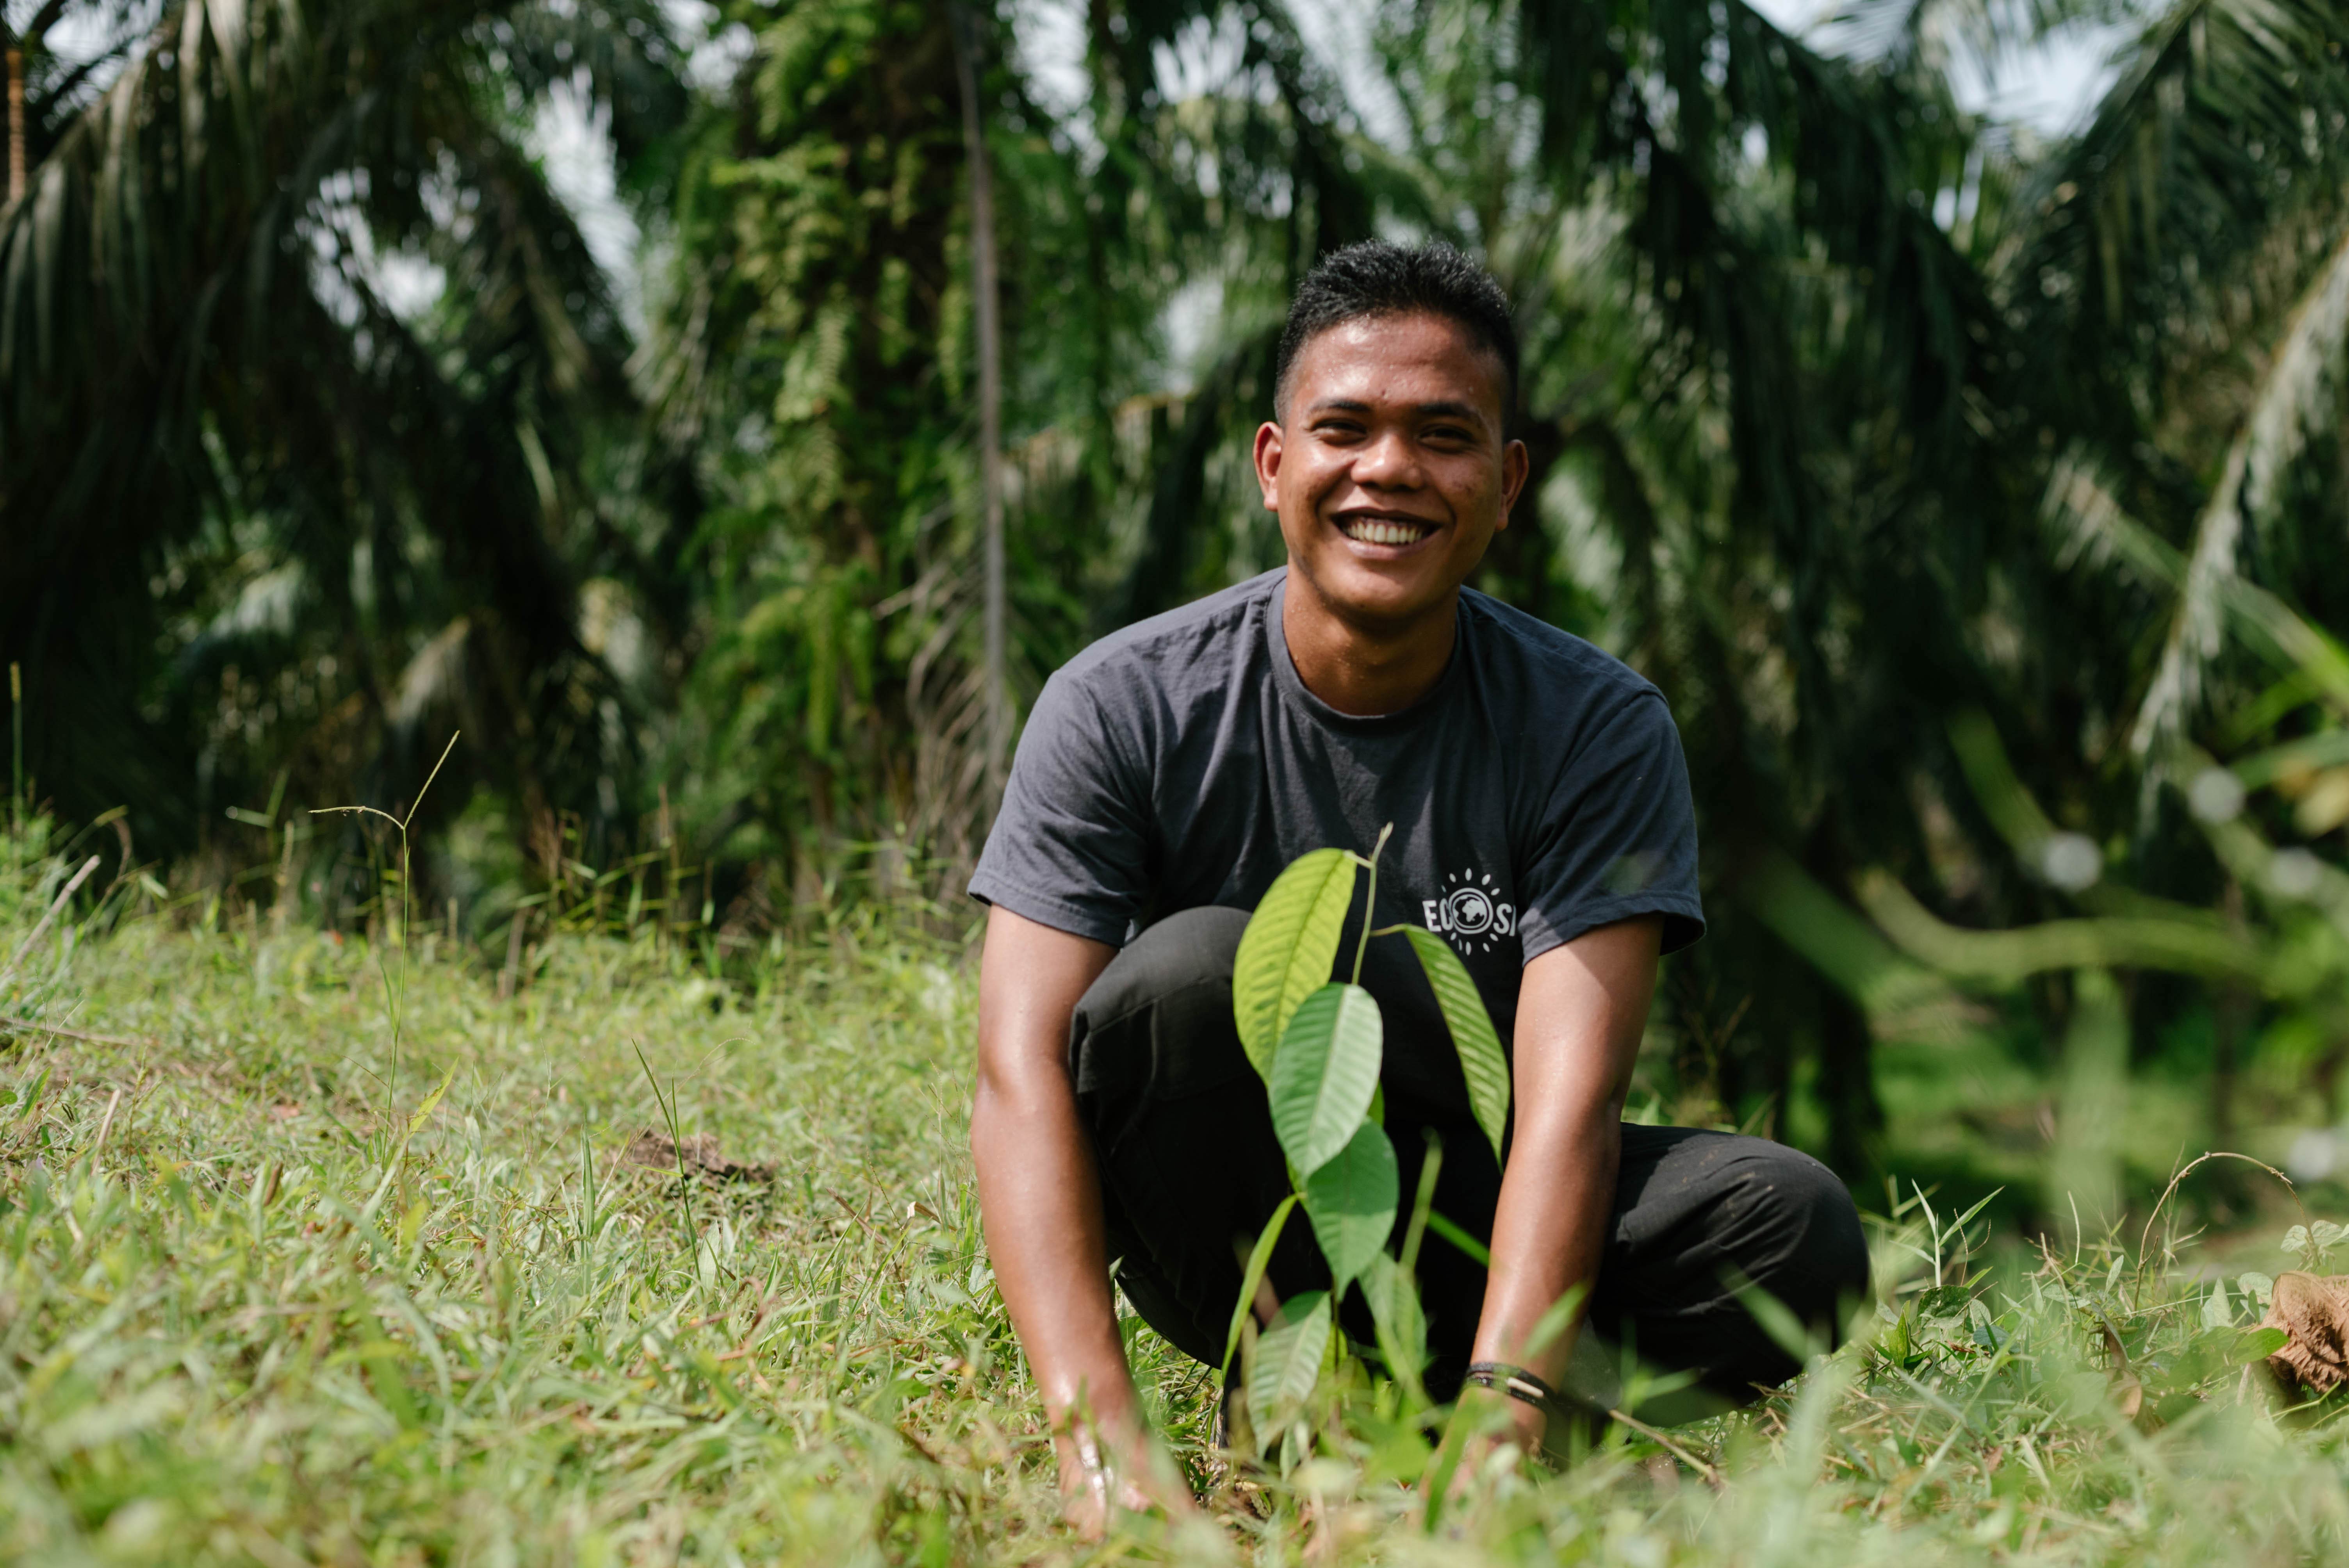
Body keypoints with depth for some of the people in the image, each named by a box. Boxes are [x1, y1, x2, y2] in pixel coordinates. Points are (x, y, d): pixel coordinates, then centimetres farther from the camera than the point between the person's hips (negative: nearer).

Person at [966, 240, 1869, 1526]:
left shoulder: (1600, 730, -12)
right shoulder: (1125, 709, -13)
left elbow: (1569, 1100, -23)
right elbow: (1023, 1069, -22)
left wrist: (1499, 1424, -40)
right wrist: (1095, 1432, -38)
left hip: (1472, 1224, 1)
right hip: (1220, 1224, -1)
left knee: (1798, 1228, -25)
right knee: (1191, 969, -30)